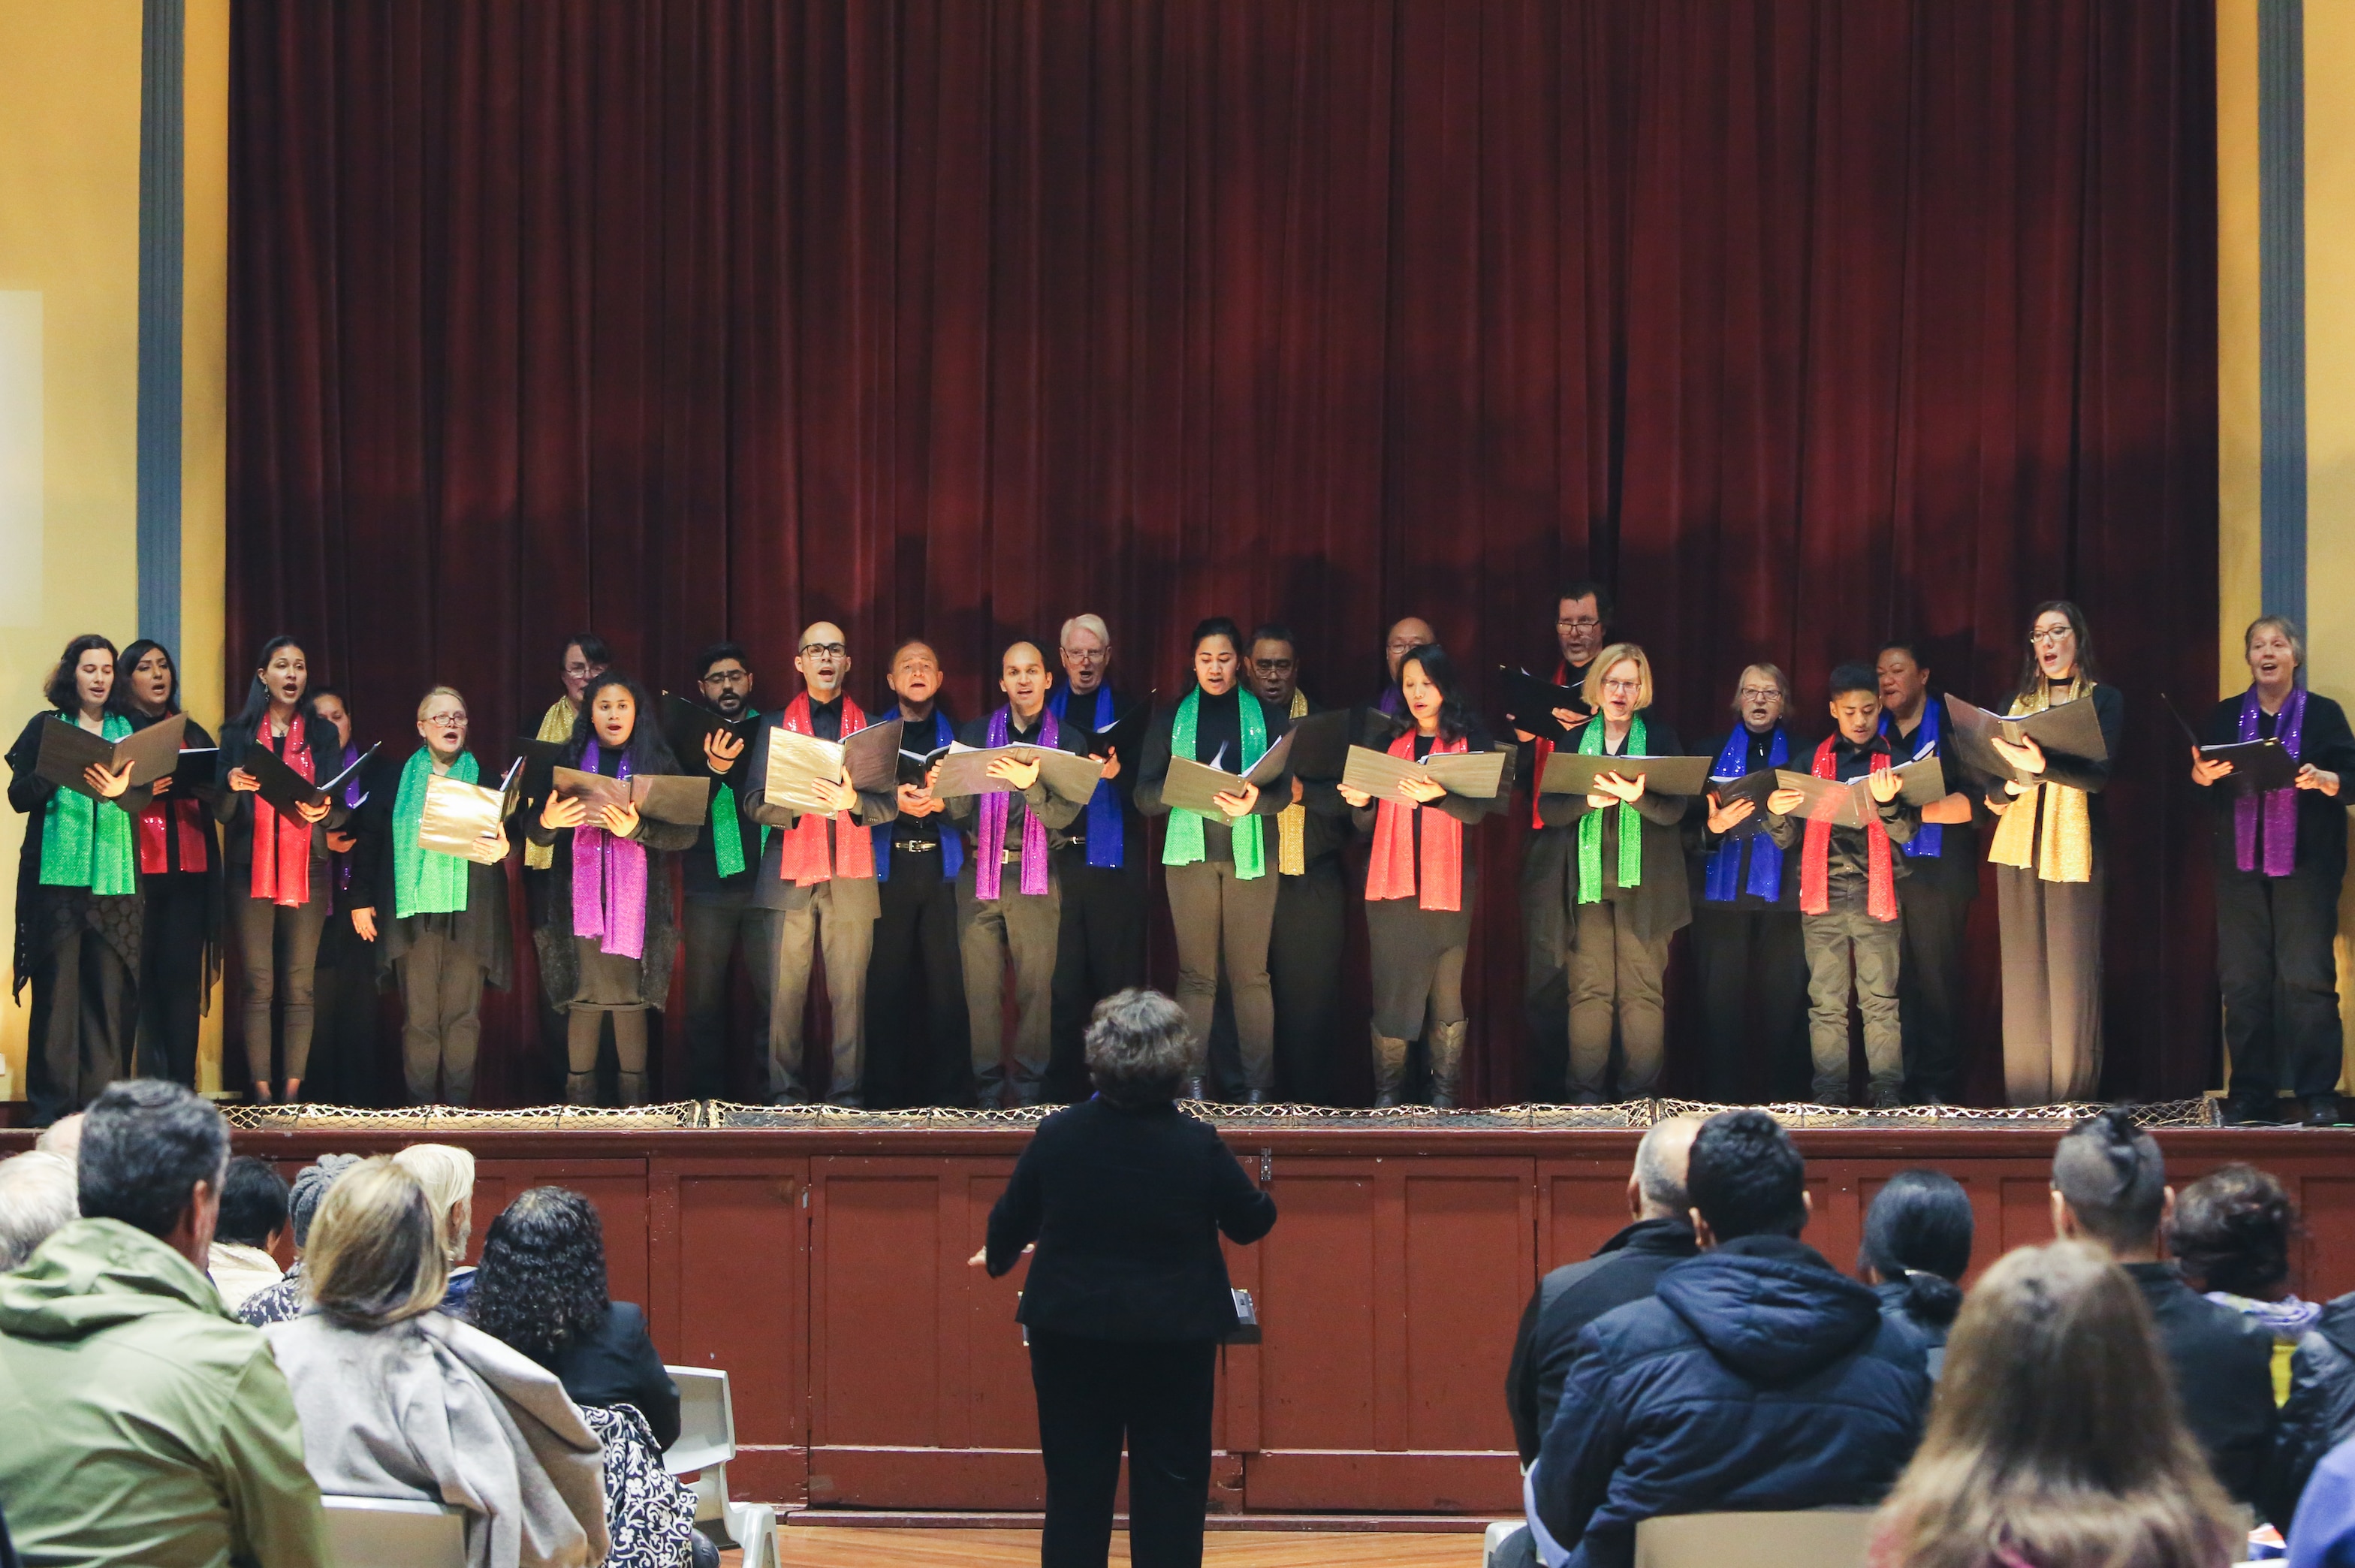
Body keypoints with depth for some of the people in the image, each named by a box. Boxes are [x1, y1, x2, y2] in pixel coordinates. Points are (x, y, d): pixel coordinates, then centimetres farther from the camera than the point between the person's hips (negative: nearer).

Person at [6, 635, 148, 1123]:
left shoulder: (128, 731, 13)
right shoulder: (46, 727, 9)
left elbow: (143, 798, -1)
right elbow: (18, 795, 2)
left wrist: (118, 789, -24)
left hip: (116, 878, 2)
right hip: (56, 875, -2)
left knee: (111, 986, -3)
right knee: (57, 982, -6)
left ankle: (103, 1098, 0)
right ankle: (52, 1101, -4)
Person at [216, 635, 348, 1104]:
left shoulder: (322, 734, 11)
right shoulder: (238, 733, 10)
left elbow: (341, 810, 5)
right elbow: (222, 812, 5)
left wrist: (323, 813, -18)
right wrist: (232, 787, -17)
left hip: (307, 870, 0)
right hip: (251, 871, 0)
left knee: (299, 987, -3)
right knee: (258, 986, -5)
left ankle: (292, 1090, -3)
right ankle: (261, 1091, -5)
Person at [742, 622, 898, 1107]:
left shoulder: (872, 726, 14)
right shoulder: (775, 725, 13)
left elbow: (890, 805, 6)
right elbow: (755, 802, 5)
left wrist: (853, 801, -15)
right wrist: (803, 803, -14)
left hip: (851, 879, 0)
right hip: (791, 874, 0)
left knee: (850, 991, -4)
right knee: (786, 990, -4)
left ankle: (846, 1094, 0)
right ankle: (784, 1095, 1)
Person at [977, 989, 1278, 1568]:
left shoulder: (1057, 1135, -9)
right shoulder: (1199, 1146, -14)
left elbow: (1011, 1218, 4)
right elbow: (1250, 1223, -1)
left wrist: (997, 1258, 27)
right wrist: (1263, 1202, 23)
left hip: (1070, 1331, 2)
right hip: (1175, 1339, -1)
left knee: (1075, 1483, 12)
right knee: (1172, 1487, 8)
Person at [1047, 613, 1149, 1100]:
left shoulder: (1130, 709, 9)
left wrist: (1117, 771, -20)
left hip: (1114, 856, -2)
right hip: (1056, 854, 2)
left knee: (1118, 970, -4)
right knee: (1060, 977, -1)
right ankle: (1062, 1088, 3)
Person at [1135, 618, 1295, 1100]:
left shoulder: (1267, 717, 11)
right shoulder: (1171, 718, 13)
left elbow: (1283, 792, 1)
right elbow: (1144, 796, 6)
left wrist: (1253, 801, -20)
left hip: (1249, 853, 0)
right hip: (1190, 852, 1)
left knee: (1250, 972, -3)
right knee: (1195, 973, -3)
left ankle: (1258, 1086, -3)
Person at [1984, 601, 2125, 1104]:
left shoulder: (2104, 699, 6)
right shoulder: (2016, 702, 17)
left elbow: (2099, 775, -10)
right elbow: (1990, 790, 14)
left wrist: (2042, 767, -25)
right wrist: (2010, 785, -9)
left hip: (2075, 849, -3)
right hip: (2018, 846, 3)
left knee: (2072, 977, -9)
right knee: (2024, 977, -1)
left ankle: (2073, 1098, -7)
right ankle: (2025, 1106, -1)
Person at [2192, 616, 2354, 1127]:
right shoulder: (2226, 716, 14)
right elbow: (2196, 786, 10)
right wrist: (2201, 774, -12)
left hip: (2305, 864, -3)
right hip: (2241, 864, 3)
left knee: (2307, 978, -9)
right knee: (2242, 980, -1)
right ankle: (2251, 1096, 4)